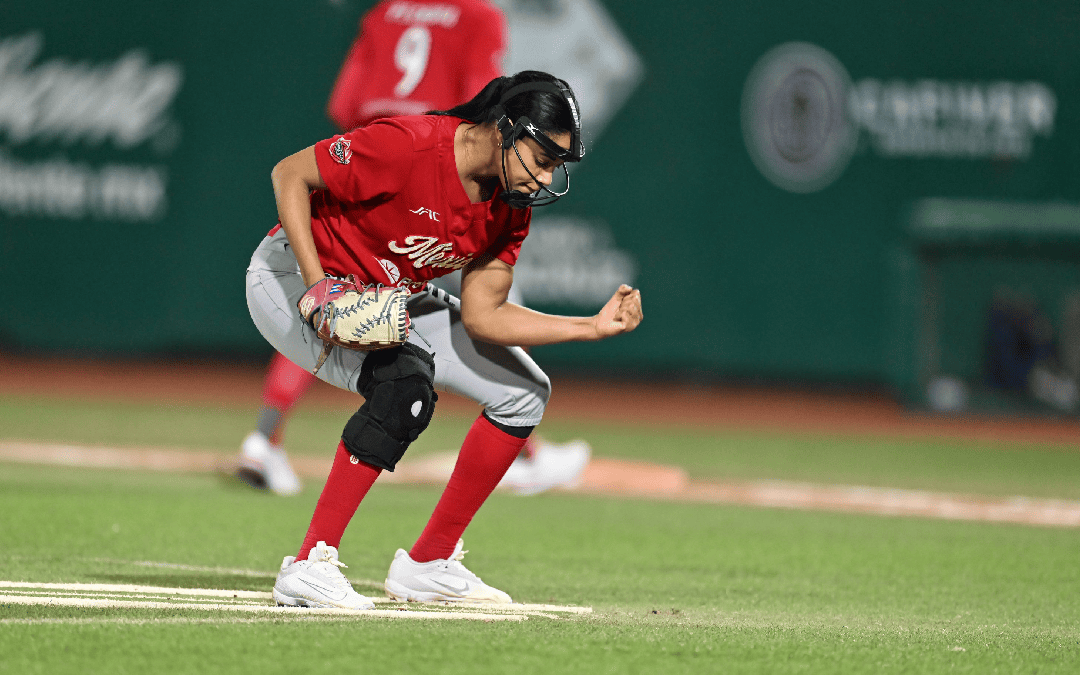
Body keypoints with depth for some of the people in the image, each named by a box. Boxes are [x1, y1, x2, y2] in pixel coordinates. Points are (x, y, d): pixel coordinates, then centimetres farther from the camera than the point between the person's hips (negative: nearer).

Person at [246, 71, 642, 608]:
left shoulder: (511, 205, -9)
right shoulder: (408, 146, -31)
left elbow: (481, 316, -7)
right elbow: (289, 175, -24)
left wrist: (593, 327, -17)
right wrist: (316, 283, -32)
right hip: (292, 276, -9)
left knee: (523, 392, 3)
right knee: (406, 382, -34)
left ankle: (427, 563, 11)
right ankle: (310, 565, -29)